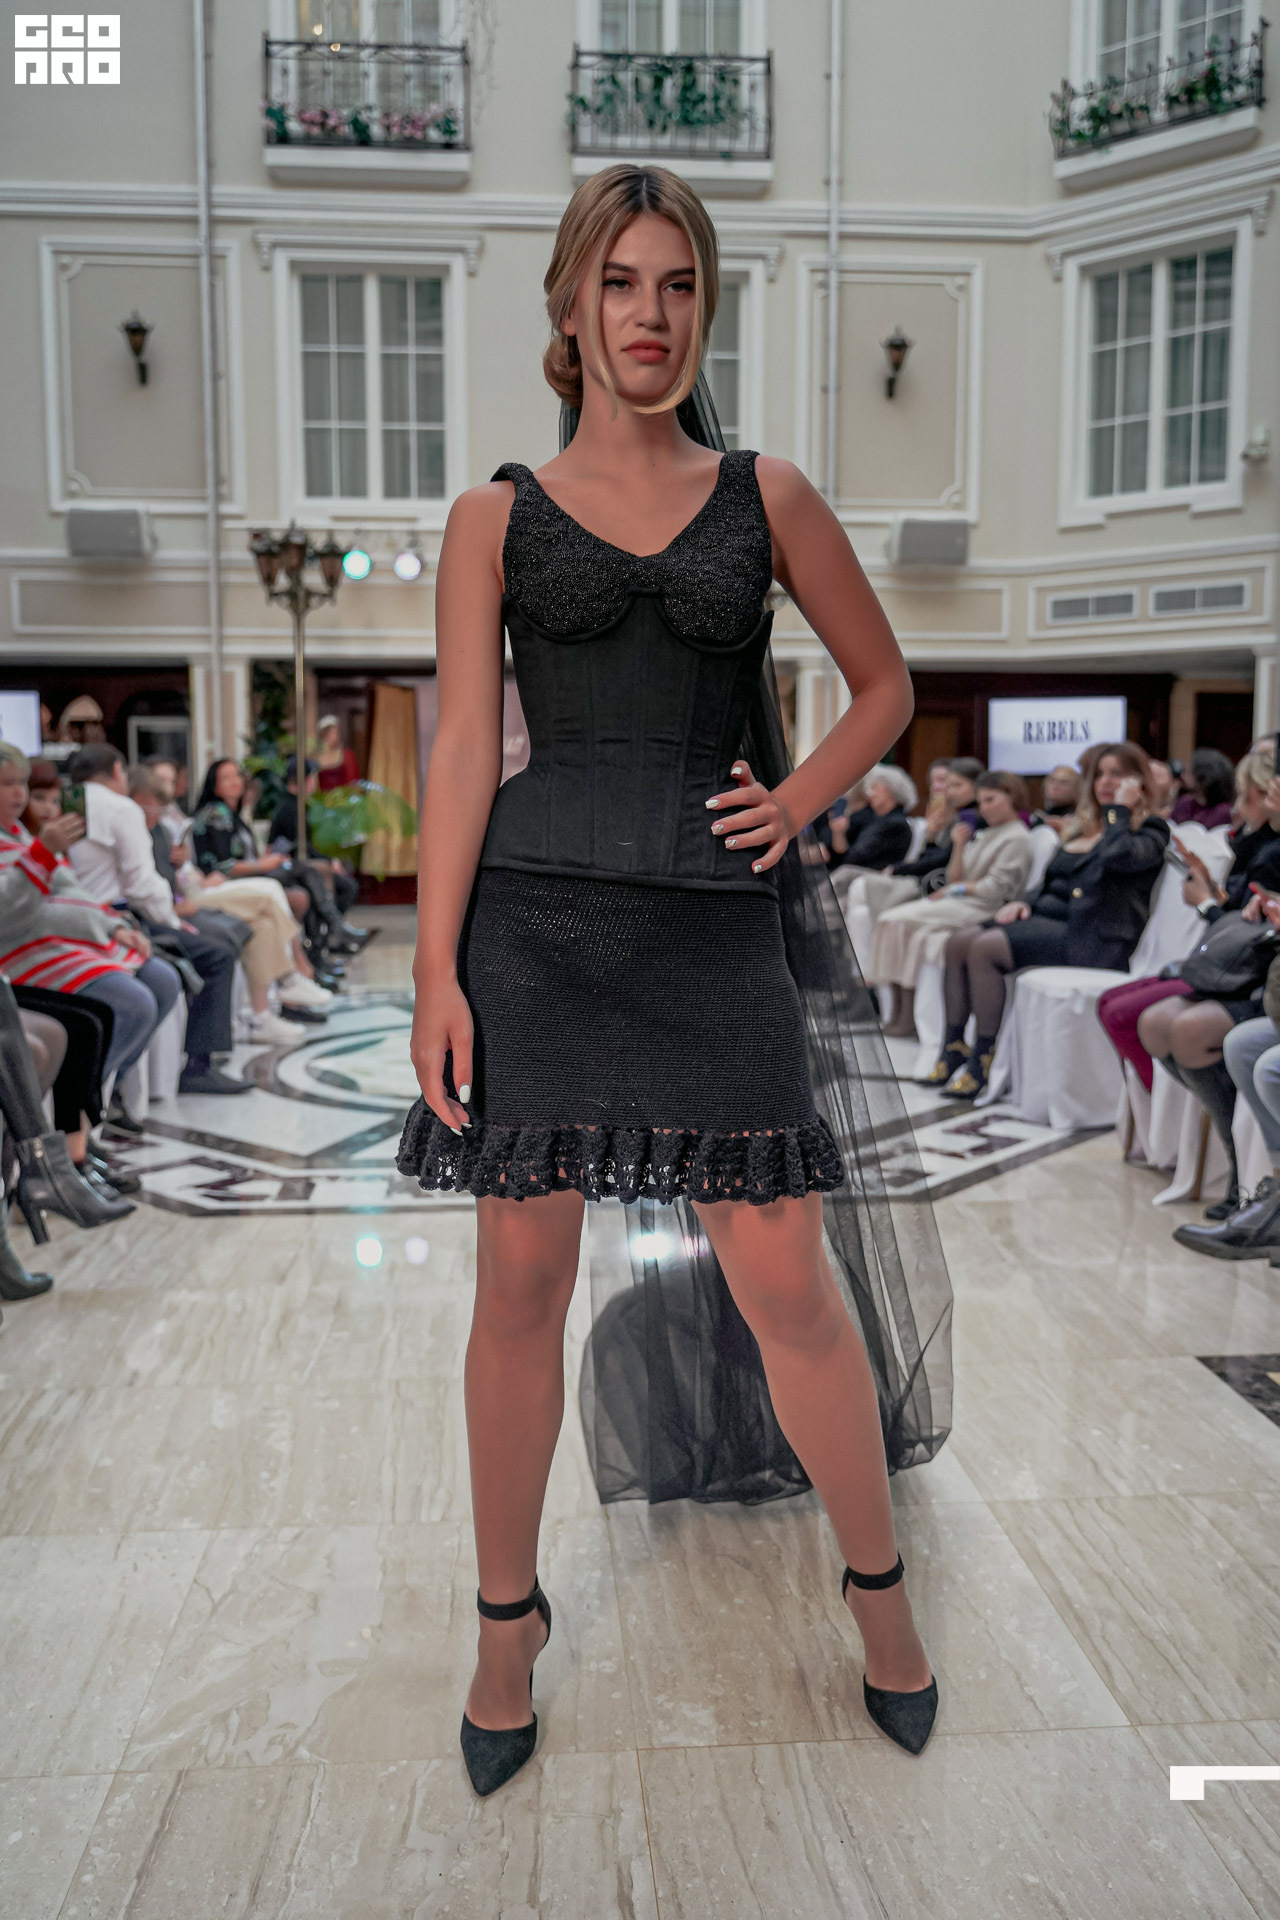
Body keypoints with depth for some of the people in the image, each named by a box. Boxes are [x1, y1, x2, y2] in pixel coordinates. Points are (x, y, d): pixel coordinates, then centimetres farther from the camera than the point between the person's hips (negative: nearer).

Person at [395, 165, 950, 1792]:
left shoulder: (766, 497, 11)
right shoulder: (496, 516, 8)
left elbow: (884, 685, 19)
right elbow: (462, 749, 1)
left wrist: (797, 805, 2)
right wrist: (435, 969, -6)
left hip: (712, 924, 0)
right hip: (532, 918, 0)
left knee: (785, 1284, 3)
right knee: (520, 1284, 6)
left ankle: (878, 1582, 28)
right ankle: (508, 1621, 27)